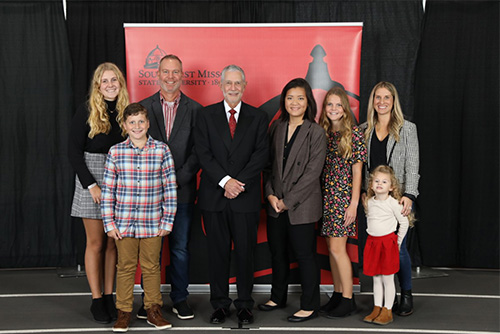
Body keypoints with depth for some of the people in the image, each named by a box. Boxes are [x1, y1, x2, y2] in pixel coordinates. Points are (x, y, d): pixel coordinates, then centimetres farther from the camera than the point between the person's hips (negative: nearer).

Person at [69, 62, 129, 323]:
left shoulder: (126, 112, 7)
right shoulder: (86, 111, -4)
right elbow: (74, 152, -6)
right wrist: (91, 185, -13)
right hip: (92, 180, -3)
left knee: (113, 243, 7)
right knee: (96, 243, 3)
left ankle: (109, 296, 17)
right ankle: (97, 300, 12)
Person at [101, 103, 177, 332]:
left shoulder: (162, 150, -2)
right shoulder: (115, 152, 0)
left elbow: (170, 188, 0)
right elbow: (107, 190, 2)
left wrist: (168, 221, -2)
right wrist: (109, 223, -1)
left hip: (152, 224, 0)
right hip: (124, 223, 1)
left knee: (151, 267, 11)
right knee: (125, 267, 10)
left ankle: (153, 310, 25)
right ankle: (124, 312, 23)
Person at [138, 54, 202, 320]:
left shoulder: (195, 109, 4)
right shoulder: (143, 107, 6)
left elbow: (198, 151, -1)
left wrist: (178, 179, -11)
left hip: (182, 191, 0)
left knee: (180, 248, 7)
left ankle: (180, 299, 20)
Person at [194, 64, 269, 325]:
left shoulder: (258, 117, 7)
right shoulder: (206, 115, 6)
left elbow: (261, 155, -2)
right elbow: (203, 153, -3)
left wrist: (240, 182, -13)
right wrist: (225, 181, -14)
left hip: (246, 196, 0)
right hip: (214, 196, 0)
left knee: (245, 252, 5)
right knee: (217, 252, 7)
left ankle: (244, 304, 19)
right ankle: (220, 304, 20)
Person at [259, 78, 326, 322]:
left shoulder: (316, 133, -8)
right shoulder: (276, 127, 7)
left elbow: (312, 173, -13)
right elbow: (269, 163, 9)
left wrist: (288, 201, -13)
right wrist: (270, 194, -4)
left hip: (302, 206, -5)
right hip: (275, 204, 5)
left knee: (305, 255, 4)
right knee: (277, 252, 16)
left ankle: (310, 306, 18)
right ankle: (278, 297, 34)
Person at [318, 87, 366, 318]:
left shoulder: (353, 133, -6)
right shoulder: (322, 133, 9)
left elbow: (357, 171, -8)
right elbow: (318, 168, 12)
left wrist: (354, 204, -12)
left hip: (343, 195, -6)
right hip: (325, 195, 6)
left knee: (337, 248, -7)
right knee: (332, 248, 10)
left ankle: (348, 300, 5)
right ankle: (338, 294, 22)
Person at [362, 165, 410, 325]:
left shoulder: (393, 203, -9)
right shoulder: (369, 202, 5)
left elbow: (404, 223, -1)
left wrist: (398, 242, 5)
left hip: (388, 242, -5)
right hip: (372, 242, 5)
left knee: (387, 279, 0)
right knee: (376, 279, 11)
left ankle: (387, 311, 9)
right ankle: (377, 309, 19)